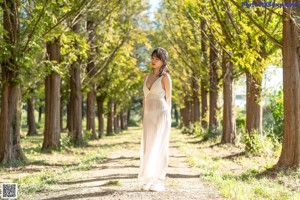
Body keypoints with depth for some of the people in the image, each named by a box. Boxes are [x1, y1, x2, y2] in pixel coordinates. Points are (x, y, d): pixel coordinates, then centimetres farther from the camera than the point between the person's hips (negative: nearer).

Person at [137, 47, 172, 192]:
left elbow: (168, 99, -4)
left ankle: (158, 183, 1)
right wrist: (144, 117, 13)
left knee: (159, 149, -6)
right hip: (149, 116, 6)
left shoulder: (166, 77, -3)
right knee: (148, 149, 4)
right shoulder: (147, 77, 16)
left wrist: (167, 120, -7)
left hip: (161, 115, -6)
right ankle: (148, 181, 12)